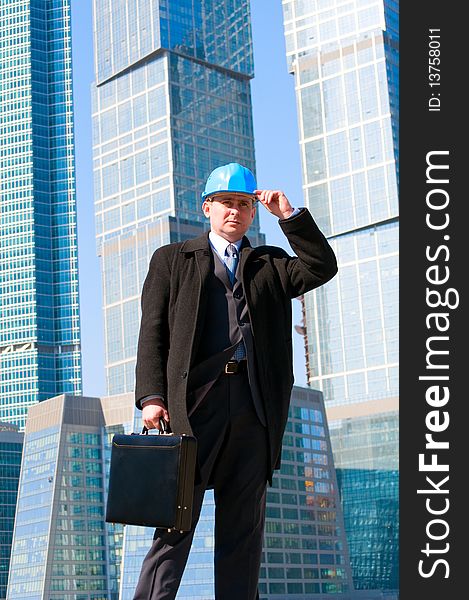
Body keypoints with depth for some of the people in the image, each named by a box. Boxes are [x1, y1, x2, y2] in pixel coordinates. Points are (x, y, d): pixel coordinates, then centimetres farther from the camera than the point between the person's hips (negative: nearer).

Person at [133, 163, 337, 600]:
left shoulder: (270, 264, 22)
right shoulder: (172, 259, 15)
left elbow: (322, 267, 5)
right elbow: (152, 333, 5)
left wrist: (289, 215, 4)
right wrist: (151, 396, -8)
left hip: (254, 409, 3)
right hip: (193, 401, -2)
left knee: (244, 526, 4)